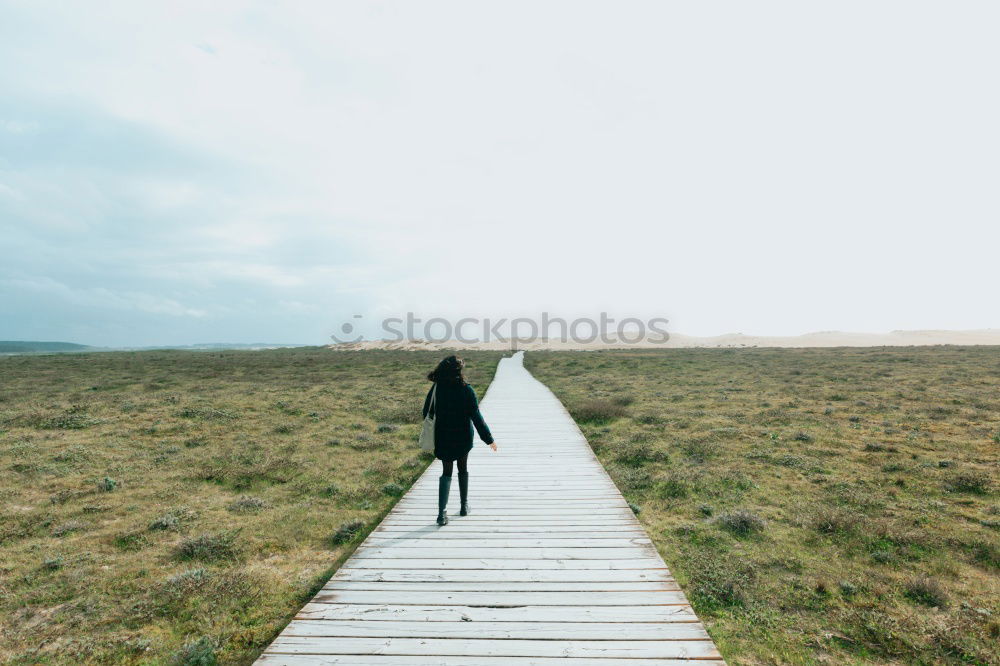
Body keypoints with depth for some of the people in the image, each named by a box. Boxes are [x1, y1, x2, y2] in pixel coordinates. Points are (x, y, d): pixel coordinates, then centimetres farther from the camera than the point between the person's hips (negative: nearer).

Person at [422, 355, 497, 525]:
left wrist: (433, 437, 15)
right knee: (463, 469, 19)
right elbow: (476, 416, -15)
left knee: (446, 472, 9)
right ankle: (464, 506, 31)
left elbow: (426, 412, -1)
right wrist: (489, 438, -9)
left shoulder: (436, 388, -8)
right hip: (463, 437, -1)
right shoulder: (466, 390, -14)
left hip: (443, 437, 1)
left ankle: (442, 512, -5)